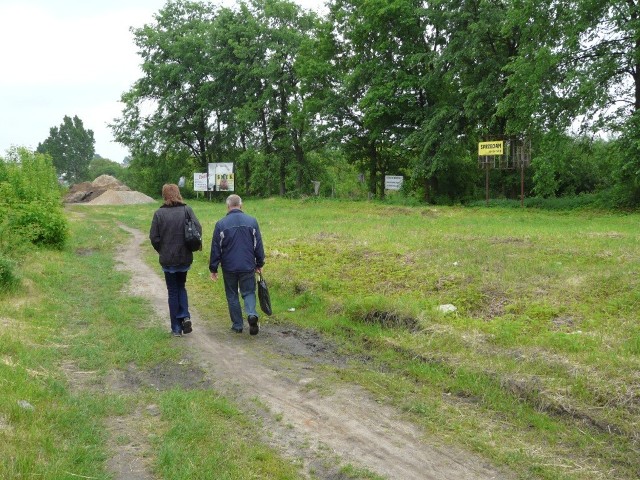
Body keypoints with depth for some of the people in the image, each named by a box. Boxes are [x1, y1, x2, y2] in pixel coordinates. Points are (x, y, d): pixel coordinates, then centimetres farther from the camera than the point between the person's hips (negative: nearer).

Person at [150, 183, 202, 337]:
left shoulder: (159, 213, -8)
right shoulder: (187, 210, -5)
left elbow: (154, 237, -8)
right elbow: (198, 230, -10)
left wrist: (162, 251, 8)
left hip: (168, 260, -2)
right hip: (185, 258, 2)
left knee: (173, 292, 9)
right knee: (181, 287, 23)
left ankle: (176, 328, 12)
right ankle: (185, 316, 3)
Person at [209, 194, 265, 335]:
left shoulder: (221, 224, -5)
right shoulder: (252, 221, 0)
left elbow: (215, 249, -3)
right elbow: (258, 245, 4)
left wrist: (213, 268, 5)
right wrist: (259, 264, 14)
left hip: (229, 267, -1)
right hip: (248, 266, 1)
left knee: (232, 296, 13)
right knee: (248, 293, 10)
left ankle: (237, 325, 15)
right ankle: (252, 314, -17)